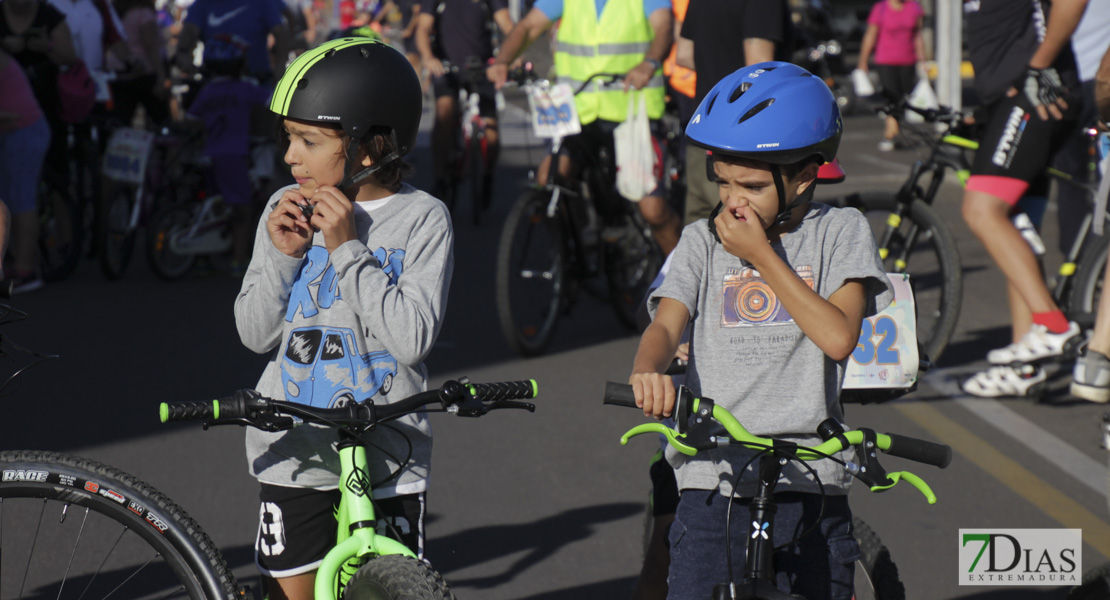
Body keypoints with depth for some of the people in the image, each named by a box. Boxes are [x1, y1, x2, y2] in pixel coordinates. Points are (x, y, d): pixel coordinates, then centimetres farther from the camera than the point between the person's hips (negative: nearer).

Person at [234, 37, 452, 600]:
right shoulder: (285, 209, 2)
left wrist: (346, 248, -18)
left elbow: (413, 337, -19)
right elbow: (256, 333, 3)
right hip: (293, 450, 3)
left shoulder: (422, 219, -8)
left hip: (384, 455, -3)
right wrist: (283, 256, -12)